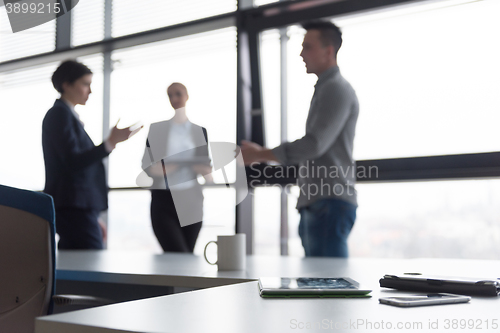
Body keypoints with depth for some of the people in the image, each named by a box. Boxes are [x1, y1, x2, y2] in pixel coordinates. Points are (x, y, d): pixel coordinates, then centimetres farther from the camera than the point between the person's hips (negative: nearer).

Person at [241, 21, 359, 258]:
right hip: (315, 204, 10)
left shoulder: (336, 89, -10)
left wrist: (260, 155, -14)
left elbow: (315, 144, -20)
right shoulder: (325, 89, 22)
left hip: (329, 204, -10)